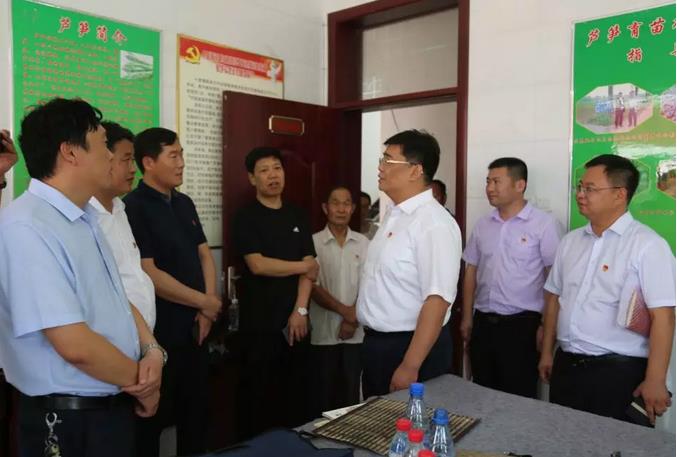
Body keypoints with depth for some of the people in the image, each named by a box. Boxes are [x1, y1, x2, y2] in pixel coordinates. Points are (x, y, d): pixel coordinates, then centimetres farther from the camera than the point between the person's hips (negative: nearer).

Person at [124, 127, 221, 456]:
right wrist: (205, 301, -11)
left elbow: (204, 255, 11)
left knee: (195, 413, 19)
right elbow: (147, 273, -20)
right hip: (158, 334, -7)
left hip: (194, 329, 7)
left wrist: (205, 310, -2)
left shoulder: (184, 203, 10)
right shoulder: (133, 208, -14)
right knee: (152, 420, 8)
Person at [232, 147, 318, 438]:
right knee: (257, 396, 4)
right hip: (260, 323, -4)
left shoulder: (298, 216, 10)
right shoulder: (246, 217, -2)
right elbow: (258, 265, -14)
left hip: (295, 321, 4)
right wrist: (303, 266, -4)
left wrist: (300, 310, -7)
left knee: (296, 394, 9)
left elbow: (309, 267, 4)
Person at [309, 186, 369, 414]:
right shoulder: (314, 242, -4)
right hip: (323, 333, -2)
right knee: (324, 393, 8)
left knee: (351, 392, 11)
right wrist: (345, 311, -14)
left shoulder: (363, 243, 3)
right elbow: (313, 288, -8)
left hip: (356, 332, 2)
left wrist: (353, 319, -10)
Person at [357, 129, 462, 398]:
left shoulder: (434, 224, -21)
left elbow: (437, 300, -25)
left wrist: (410, 366, -25)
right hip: (376, 342, 9)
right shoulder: (394, 215, 7)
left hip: (410, 347, -8)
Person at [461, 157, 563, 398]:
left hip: (521, 324, -5)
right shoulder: (482, 225, 8)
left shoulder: (544, 224, -8)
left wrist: (546, 326, -9)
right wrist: (467, 317, 12)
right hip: (483, 323, 5)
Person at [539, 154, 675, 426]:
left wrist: (654, 381, -18)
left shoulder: (647, 245, -12)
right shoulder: (571, 241, 7)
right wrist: (547, 352, 14)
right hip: (566, 365, 6)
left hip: (618, 371, -6)